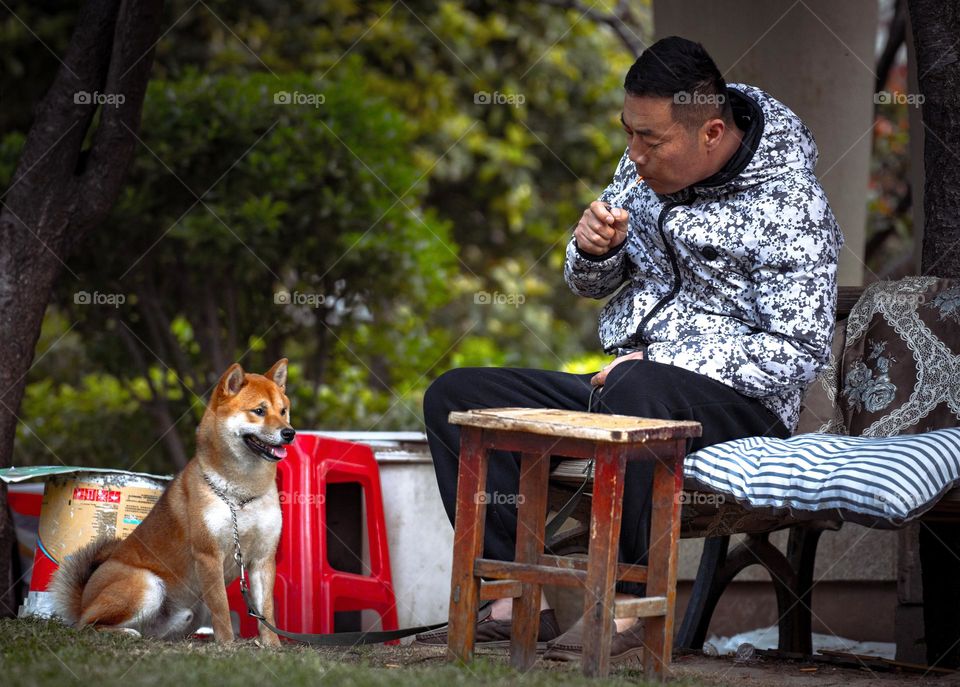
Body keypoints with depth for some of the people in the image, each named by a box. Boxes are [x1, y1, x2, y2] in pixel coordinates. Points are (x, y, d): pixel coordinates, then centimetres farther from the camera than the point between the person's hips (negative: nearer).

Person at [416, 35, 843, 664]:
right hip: (624, 382, 8)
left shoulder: (788, 203, -13)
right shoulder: (645, 169, 7)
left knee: (637, 390, -41)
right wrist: (594, 250, -8)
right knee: (455, 397, -5)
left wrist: (656, 361, -20)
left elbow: (798, 352, -17)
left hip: (739, 403, -8)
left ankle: (626, 607, -33)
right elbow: (591, 284, 19)